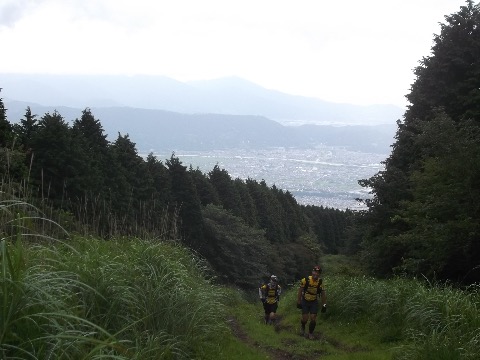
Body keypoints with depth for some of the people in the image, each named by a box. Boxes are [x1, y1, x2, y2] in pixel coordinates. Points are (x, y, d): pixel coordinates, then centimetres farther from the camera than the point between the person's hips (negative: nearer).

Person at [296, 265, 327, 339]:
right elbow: (300, 291, -9)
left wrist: (324, 305, -2)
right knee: (305, 319, -4)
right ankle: (303, 328, 30)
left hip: (314, 302, 1)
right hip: (305, 301, -1)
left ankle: (310, 333, 15)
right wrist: (298, 302, -7)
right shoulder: (305, 280, -21)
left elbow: (323, 294, -3)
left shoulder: (320, 282, -14)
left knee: (313, 319, -7)